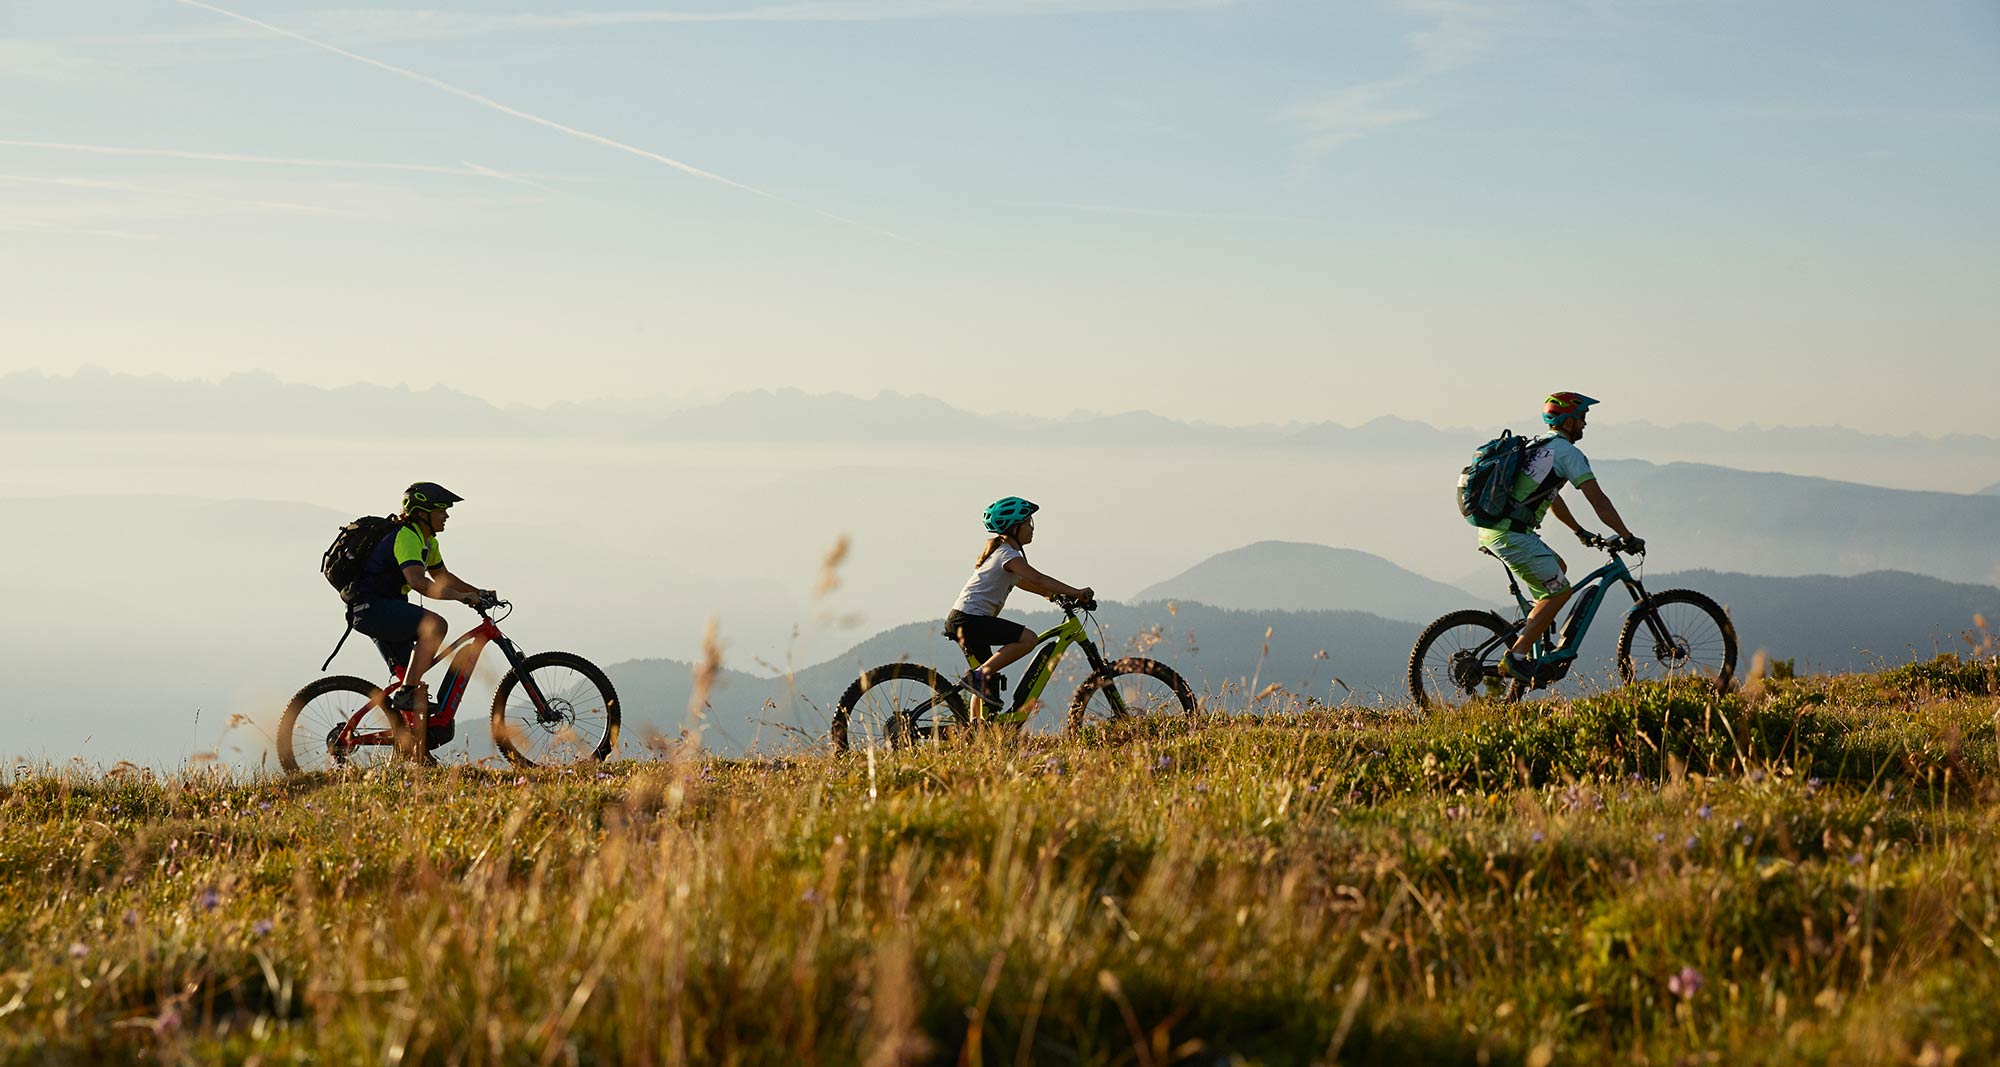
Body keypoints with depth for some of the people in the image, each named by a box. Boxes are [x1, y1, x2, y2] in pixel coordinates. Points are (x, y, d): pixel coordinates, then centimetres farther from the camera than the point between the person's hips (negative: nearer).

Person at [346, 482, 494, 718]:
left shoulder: (427, 541, 13)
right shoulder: (406, 537, -19)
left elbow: (442, 576, 26)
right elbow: (418, 581, -34)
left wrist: (479, 593, 14)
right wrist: (461, 596, -38)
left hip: (385, 610, 11)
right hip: (371, 607, -11)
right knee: (435, 624, -29)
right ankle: (404, 695, -26)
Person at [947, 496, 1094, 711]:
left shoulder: (1000, 551, 20)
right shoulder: (1008, 554, -11)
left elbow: (1023, 582, 30)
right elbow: (1038, 579, -22)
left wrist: (1057, 594, 22)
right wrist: (1076, 593, -21)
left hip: (961, 620, 11)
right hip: (970, 619, -11)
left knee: (987, 673, 16)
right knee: (1028, 639, -20)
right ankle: (980, 675, -18)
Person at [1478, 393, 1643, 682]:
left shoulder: (1538, 447, 23)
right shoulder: (1567, 452, -6)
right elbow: (1598, 500, -9)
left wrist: (1580, 531, 40)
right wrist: (1628, 538, -3)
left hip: (1491, 531, 10)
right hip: (1511, 535, -10)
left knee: (1557, 568, 24)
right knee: (1559, 591, -2)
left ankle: (1530, 639, 20)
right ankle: (1516, 657, -6)